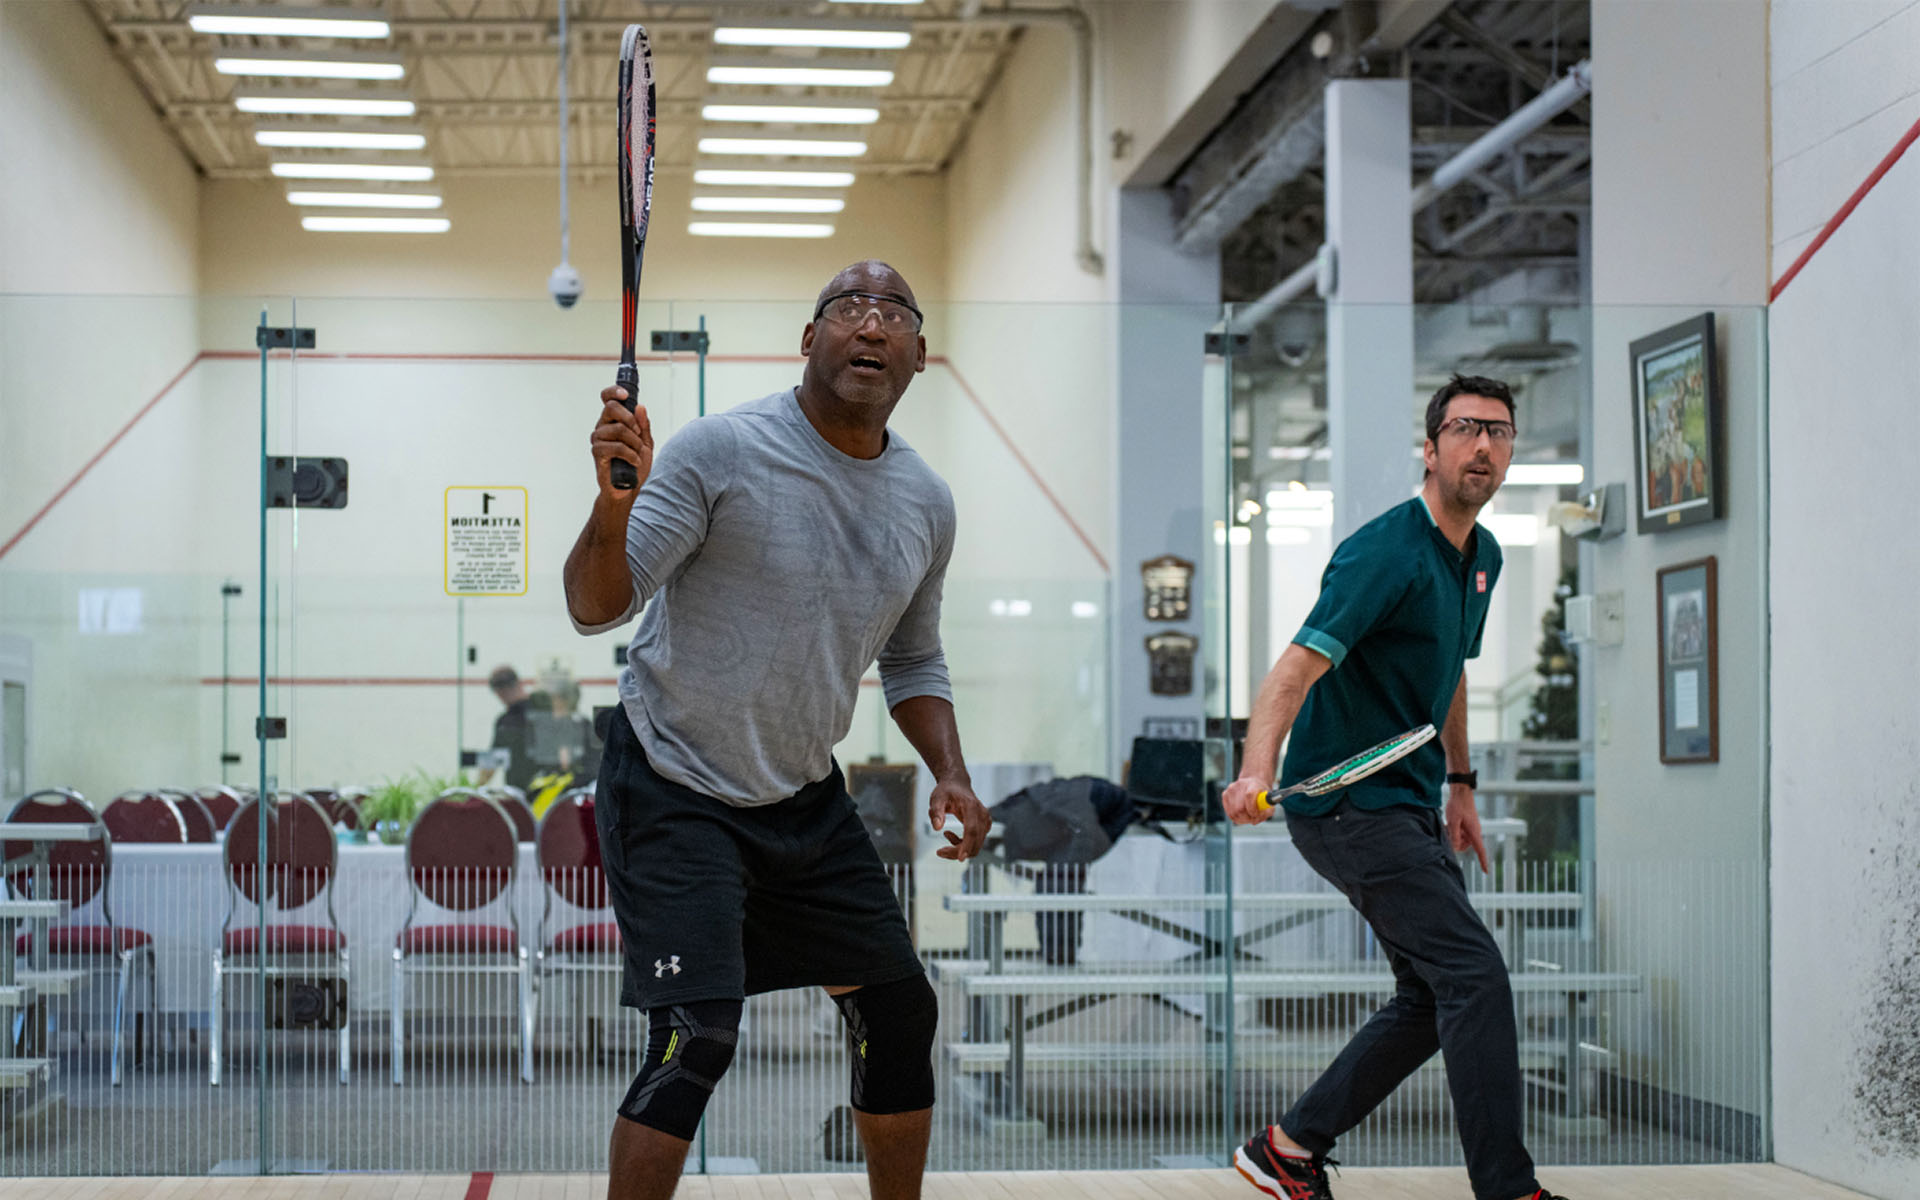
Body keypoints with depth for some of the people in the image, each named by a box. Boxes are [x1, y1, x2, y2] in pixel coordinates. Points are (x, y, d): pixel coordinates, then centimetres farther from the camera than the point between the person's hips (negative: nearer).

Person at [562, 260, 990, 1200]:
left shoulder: (926, 504, 2)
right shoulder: (722, 451, -17)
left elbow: (912, 661, 17)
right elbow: (595, 608, -19)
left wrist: (948, 773, 1)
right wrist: (614, 505, -39)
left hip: (806, 799, 7)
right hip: (675, 795, -7)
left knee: (898, 1009, 10)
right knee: (696, 1037, -19)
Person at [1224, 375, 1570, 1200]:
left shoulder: (1483, 558, 11)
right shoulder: (1385, 553, -18)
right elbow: (1296, 669, -28)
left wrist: (1459, 785, 25)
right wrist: (1257, 771, -43)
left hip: (1406, 807, 10)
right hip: (1349, 803, -10)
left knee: (1433, 1001, 11)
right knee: (1474, 975, -15)